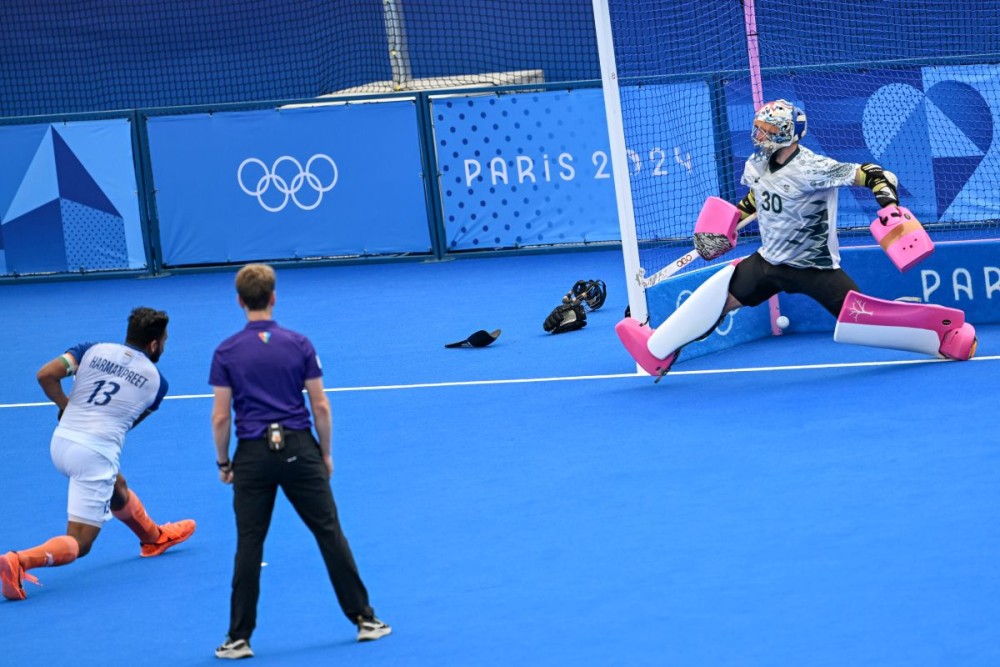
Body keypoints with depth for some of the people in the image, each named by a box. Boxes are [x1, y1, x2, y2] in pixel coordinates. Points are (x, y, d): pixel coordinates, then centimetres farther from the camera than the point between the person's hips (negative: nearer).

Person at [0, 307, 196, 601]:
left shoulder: (94, 350, 5)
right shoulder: (156, 381, 3)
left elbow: (46, 375, -5)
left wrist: (66, 406, 10)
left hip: (61, 442, 6)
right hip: (96, 454, -6)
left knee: (117, 488, 35)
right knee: (78, 544, -3)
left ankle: (154, 537, 58)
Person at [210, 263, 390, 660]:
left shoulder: (227, 352, -3)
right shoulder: (299, 344, -1)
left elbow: (220, 417, -4)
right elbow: (320, 407, -1)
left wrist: (223, 463, 9)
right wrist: (326, 453, 12)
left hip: (253, 454, 0)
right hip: (299, 448, 0)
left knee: (249, 545, 5)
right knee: (330, 534, 8)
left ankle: (239, 638, 6)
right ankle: (363, 618, 12)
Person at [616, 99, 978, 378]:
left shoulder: (812, 169, -24)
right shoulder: (755, 166, -1)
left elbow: (871, 173, -26)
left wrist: (888, 203, -42)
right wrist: (732, 219, 15)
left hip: (814, 267, -6)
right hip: (769, 261, 6)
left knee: (861, 319, -17)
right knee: (718, 291, -3)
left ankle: (946, 331, -6)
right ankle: (657, 351, 6)